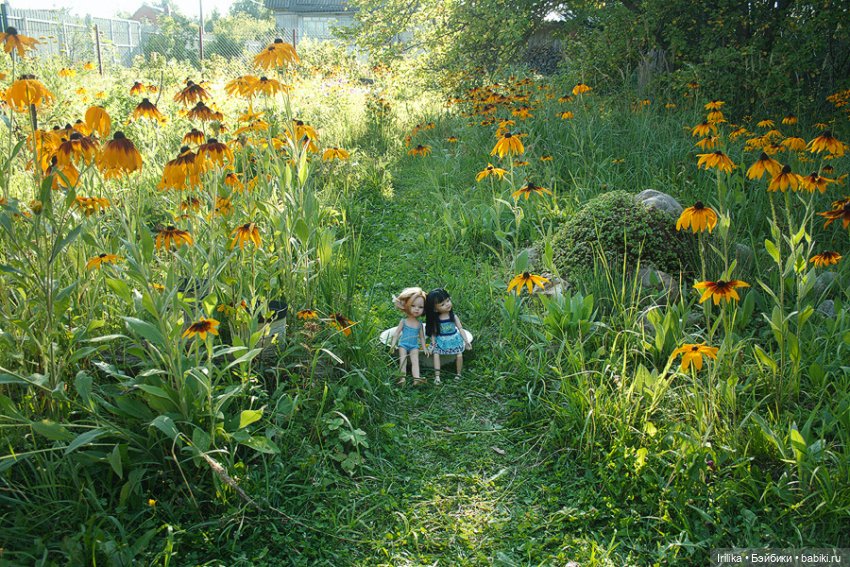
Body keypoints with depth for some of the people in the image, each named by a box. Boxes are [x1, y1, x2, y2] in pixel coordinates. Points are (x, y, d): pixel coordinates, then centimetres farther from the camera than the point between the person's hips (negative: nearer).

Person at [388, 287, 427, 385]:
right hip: (403, 344, -1)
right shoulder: (403, 321, -3)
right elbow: (396, 333, 0)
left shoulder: (419, 324, 4)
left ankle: (416, 378, -26)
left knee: (415, 361, -14)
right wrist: (393, 344, -8)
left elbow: (422, 337, 12)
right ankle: (402, 378, -16)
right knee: (403, 361, -11)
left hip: (414, 346, 1)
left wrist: (424, 348, 9)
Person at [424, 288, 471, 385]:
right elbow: (433, 333, -3)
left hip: (454, 340, 0)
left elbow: (460, 329, -6)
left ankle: (458, 374, 9)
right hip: (441, 341, 0)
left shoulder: (454, 316, -9)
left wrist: (466, 341, -9)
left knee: (459, 355, -12)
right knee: (435, 354, -16)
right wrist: (433, 344, -8)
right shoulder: (436, 320, -9)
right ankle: (437, 376, -13)